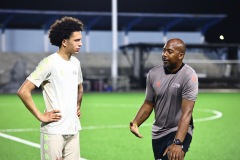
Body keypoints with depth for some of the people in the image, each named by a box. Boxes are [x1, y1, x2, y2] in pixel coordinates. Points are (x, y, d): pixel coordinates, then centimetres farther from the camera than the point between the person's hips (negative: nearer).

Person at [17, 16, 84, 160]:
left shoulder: (75, 63, 10)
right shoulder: (50, 63, -13)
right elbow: (23, 91, -17)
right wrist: (40, 116, -14)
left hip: (73, 130, 7)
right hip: (53, 131, -7)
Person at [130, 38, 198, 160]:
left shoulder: (189, 76, -19)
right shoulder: (153, 73, -2)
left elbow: (187, 112, -26)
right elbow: (149, 104, 6)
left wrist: (178, 143, -36)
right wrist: (135, 123, -13)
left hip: (180, 131, -6)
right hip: (158, 132, 6)